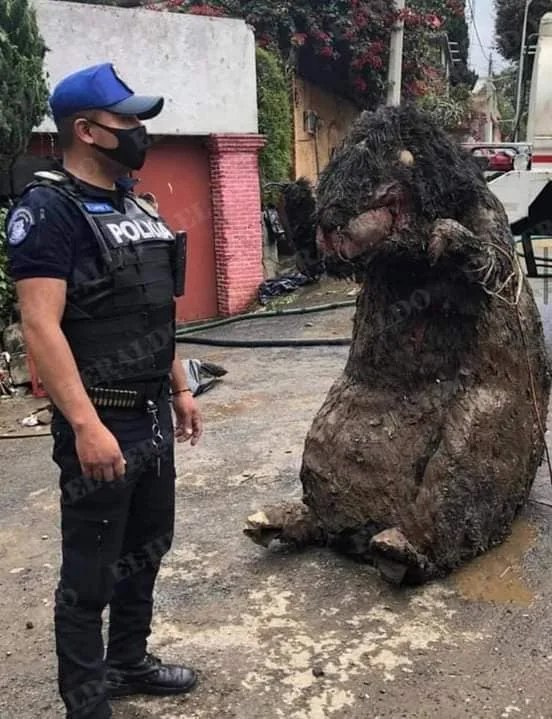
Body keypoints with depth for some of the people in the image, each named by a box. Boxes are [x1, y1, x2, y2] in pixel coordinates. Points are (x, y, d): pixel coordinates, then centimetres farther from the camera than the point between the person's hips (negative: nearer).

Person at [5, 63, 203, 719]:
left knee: (146, 549, 20)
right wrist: (86, 425, -27)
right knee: (91, 571, 5)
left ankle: (127, 663, 39)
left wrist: (180, 391, 18)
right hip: (102, 423, -8)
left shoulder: (135, 207, 12)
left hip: (154, 414, 9)